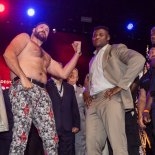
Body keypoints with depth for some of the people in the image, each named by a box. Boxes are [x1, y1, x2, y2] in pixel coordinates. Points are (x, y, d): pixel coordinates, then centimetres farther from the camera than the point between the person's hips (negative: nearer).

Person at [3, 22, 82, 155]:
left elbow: (63, 73, 25)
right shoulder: (24, 37, 15)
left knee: (51, 137, -4)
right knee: (21, 135, -18)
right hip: (23, 88, -7)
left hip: (42, 93, 7)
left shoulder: (47, 56, 34)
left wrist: (77, 53, 25)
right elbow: (8, 54, -4)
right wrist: (23, 77, -15)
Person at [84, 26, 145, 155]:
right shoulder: (93, 60, 31)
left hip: (111, 99, -6)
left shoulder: (116, 49, 8)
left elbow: (139, 59, -10)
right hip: (94, 102, 7)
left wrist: (120, 86, -16)